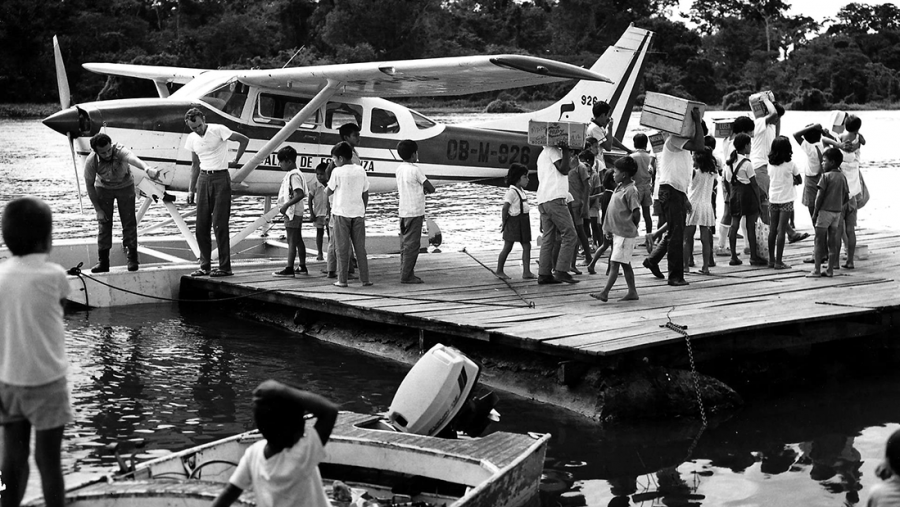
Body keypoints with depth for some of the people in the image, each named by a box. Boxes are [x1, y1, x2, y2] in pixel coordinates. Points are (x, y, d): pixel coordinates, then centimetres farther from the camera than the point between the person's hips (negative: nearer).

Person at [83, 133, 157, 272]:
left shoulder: (119, 151, -36)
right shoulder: (91, 162, -28)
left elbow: (133, 159, -59)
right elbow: (89, 185, -13)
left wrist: (148, 169, -80)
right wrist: (98, 209, -13)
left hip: (125, 186, -1)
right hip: (103, 188, 1)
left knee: (129, 222, -3)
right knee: (104, 223, -1)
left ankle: (132, 259, 9)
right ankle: (103, 262, 7)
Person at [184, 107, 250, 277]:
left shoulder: (218, 130, -10)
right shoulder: (191, 139, 8)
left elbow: (244, 140, -4)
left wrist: (236, 161, -2)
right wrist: (191, 189, 15)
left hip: (220, 177, -5)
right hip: (203, 178, 6)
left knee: (219, 224, -8)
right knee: (201, 225, 3)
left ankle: (224, 267, -3)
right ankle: (204, 266, 11)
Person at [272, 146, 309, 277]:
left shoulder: (293, 175, -17)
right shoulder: (293, 174, 14)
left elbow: (300, 194, -27)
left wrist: (286, 205, -27)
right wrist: (285, 207, 18)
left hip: (292, 212, -10)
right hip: (297, 212, 10)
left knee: (291, 241, -9)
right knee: (298, 240, 14)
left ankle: (289, 269, -8)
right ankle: (303, 267, 20)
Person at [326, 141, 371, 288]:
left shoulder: (337, 172, -8)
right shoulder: (361, 170, 5)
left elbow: (329, 191, 0)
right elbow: (366, 194, 9)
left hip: (341, 213, -3)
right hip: (358, 212, 4)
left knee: (342, 248, 1)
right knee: (360, 248, 8)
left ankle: (342, 280, 0)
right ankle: (365, 279, 6)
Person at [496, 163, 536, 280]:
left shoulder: (521, 191, 14)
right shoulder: (511, 192, -16)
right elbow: (505, 208, -19)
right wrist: (504, 222, -13)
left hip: (523, 222, 9)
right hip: (514, 221, -9)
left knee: (527, 246, 2)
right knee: (507, 247, 1)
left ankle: (526, 272, 1)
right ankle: (499, 271, 14)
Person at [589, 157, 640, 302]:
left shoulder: (630, 191, -16)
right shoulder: (619, 187, 11)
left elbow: (636, 214, -18)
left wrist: (631, 227, -4)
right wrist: (609, 230, 15)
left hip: (625, 234, -9)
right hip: (617, 233, 9)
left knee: (614, 263, -10)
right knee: (625, 264, 13)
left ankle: (605, 293, -12)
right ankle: (632, 292, 19)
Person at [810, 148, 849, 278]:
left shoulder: (825, 176, -11)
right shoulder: (843, 177, 7)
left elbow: (819, 196, -13)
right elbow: (847, 197, 8)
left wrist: (815, 213, -7)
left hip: (825, 210, -6)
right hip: (837, 212, 6)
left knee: (819, 241, 0)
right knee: (832, 242, 10)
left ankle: (817, 270, -1)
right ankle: (830, 269, 12)